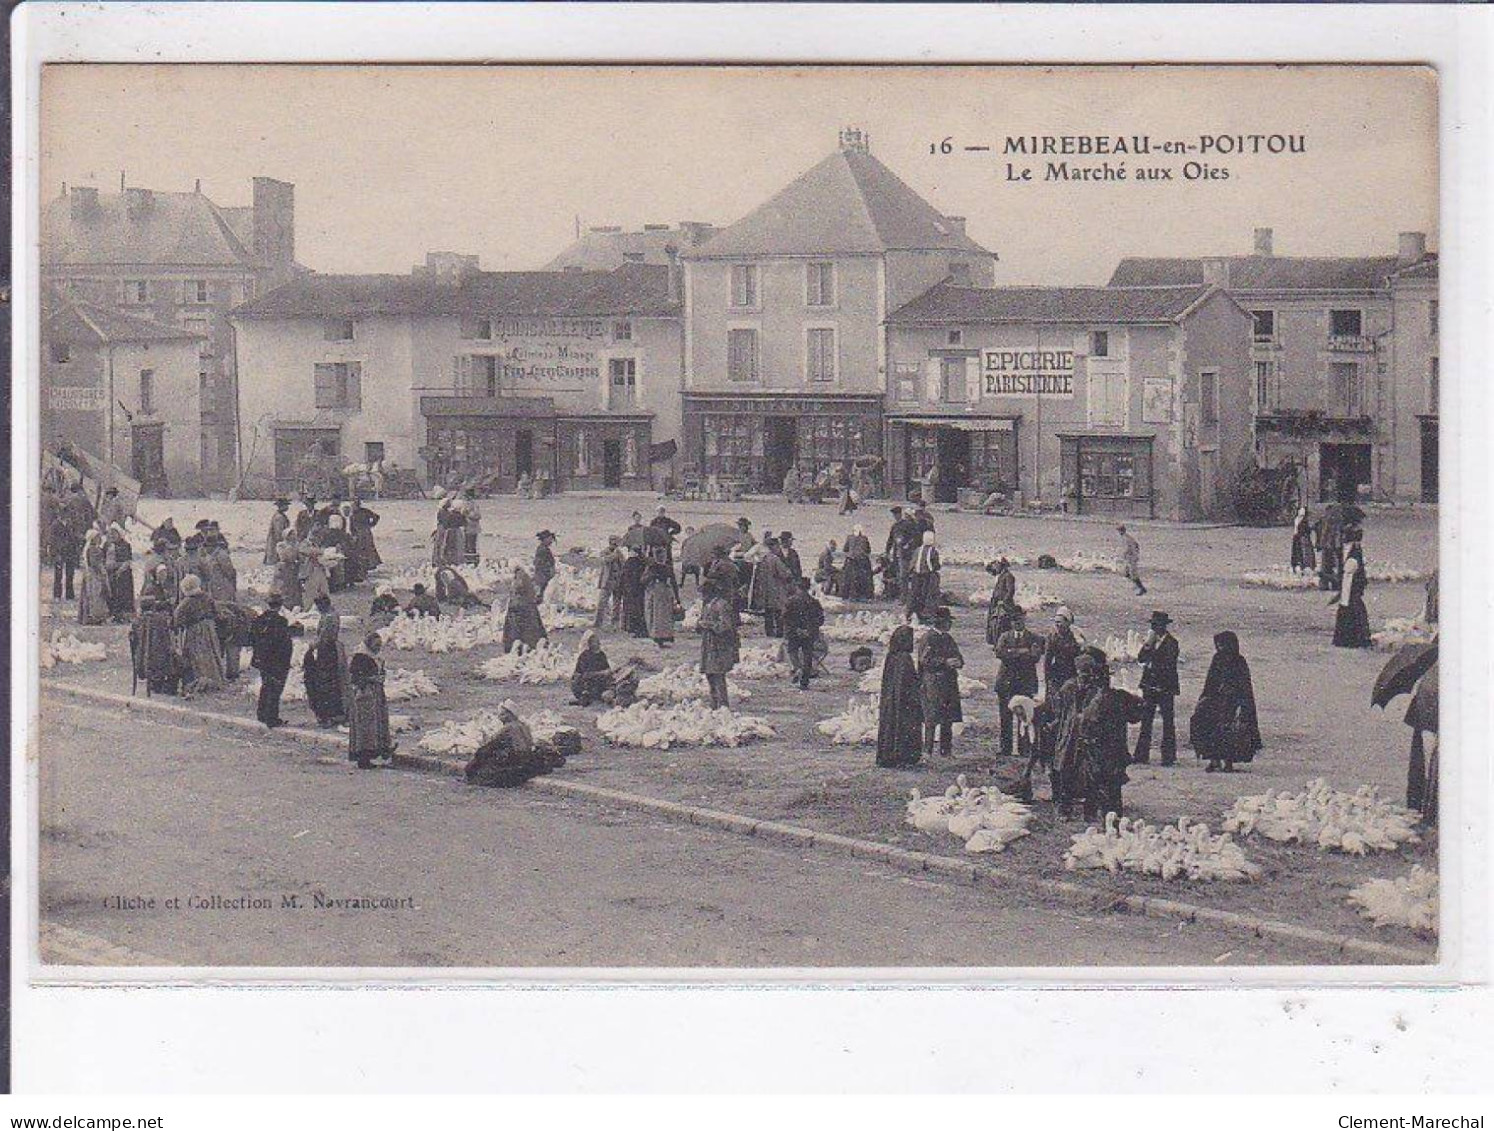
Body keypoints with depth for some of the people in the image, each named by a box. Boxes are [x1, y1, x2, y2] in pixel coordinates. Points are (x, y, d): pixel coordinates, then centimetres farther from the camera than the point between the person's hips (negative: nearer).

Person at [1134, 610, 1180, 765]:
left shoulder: (1171, 642, -6)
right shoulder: (1151, 640, 13)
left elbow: (1168, 664, -13)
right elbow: (1141, 658, 6)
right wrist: (1147, 644, -6)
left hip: (1165, 687, -6)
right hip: (1149, 685, 6)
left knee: (1168, 721, -3)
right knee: (1146, 719, 6)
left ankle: (1169, 756, 0)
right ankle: (1142, 755, 9)